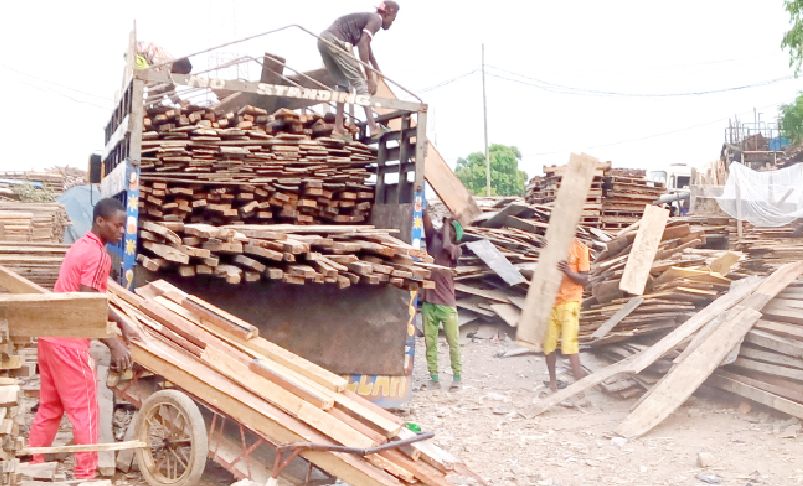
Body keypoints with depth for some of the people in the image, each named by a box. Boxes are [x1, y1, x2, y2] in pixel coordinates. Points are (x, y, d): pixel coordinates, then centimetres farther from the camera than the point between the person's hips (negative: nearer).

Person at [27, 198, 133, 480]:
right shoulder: (98, 255, -17)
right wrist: (113, 344, -16)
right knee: (83, 410, 1)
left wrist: (117, 319, 15)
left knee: (50, 407, 18)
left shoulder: (82, 245, 14)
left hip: (51, 335, 9)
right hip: (69, 341, -9)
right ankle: (86, 475, 9)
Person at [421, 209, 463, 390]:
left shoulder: (456, 250, -3)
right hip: (428, 302, 4)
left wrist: (446, 223, -12)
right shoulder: (432, 238, 8)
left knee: (453, 343, 5)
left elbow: (446, 246, -25)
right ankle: (434, 377, 12)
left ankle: (457, 376, 16)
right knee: (430, 343, 5)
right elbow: (425, 217, -1)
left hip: (447, 304, -3)